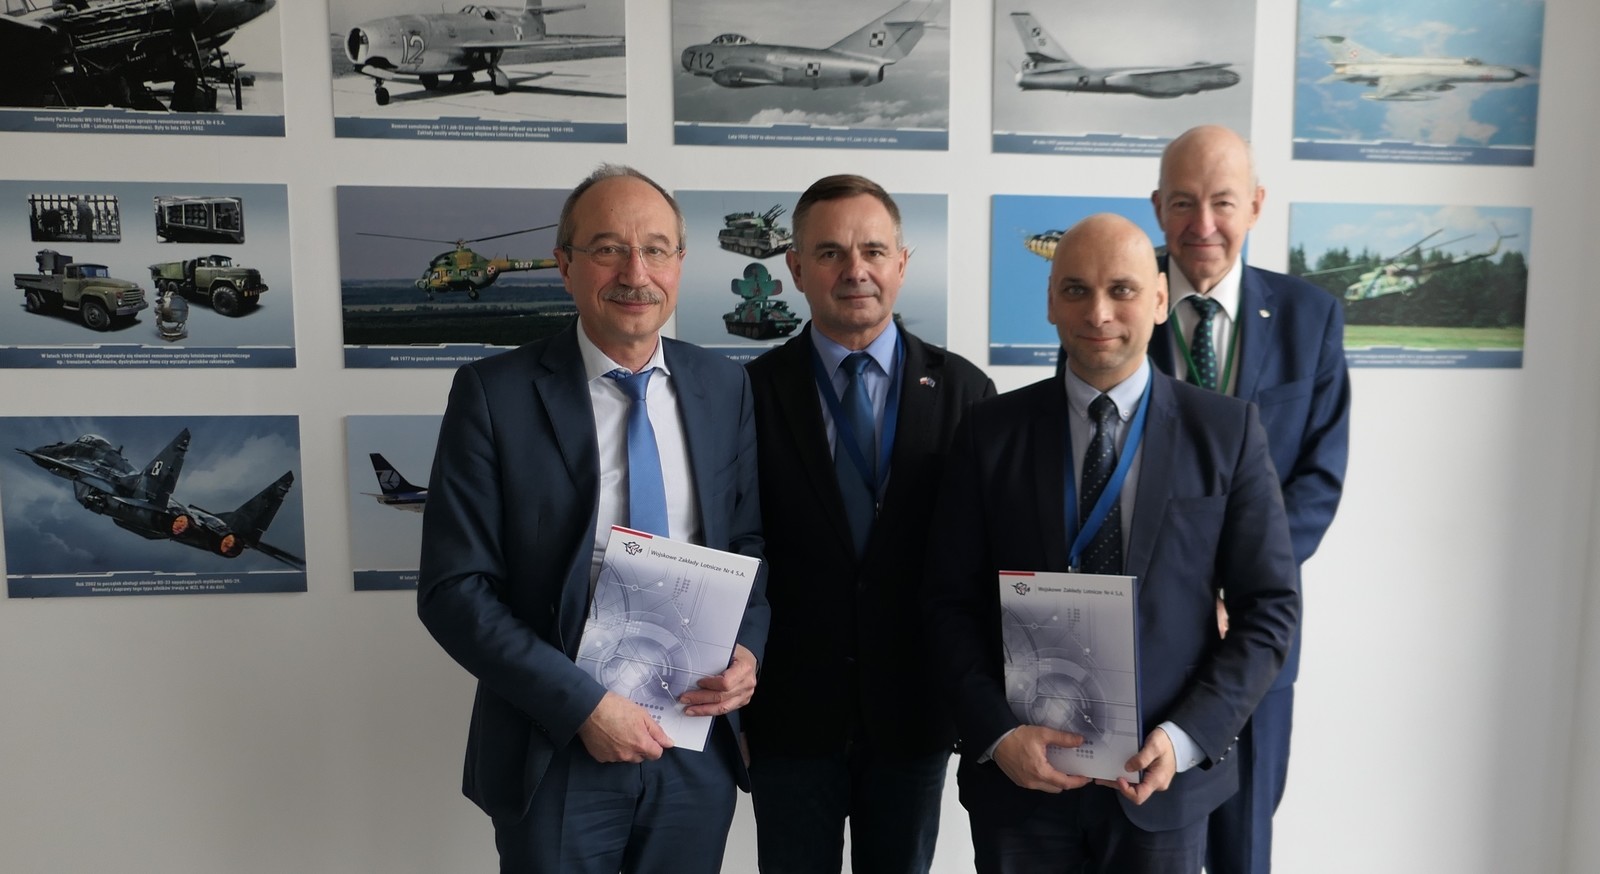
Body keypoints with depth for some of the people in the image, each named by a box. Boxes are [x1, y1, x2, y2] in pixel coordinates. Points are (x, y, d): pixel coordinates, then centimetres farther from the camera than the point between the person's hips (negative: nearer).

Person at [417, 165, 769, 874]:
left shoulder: (724, 386, 0)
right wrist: (582, 704, -17)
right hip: (558, 753, -3)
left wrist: (748, 646, -9)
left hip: (698, 745, 3)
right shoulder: (494, 393, -10)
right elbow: (452, 589, -11)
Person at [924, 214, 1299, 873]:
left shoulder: (1227, 431, -3)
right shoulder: (991, 433, -3)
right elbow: (951, 604, -2)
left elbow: (1269, 607, -2)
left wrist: (1185, 738, -11)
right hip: (1017, 772, 0)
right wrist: (998, 735, -13)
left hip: (1163, 777, 0)